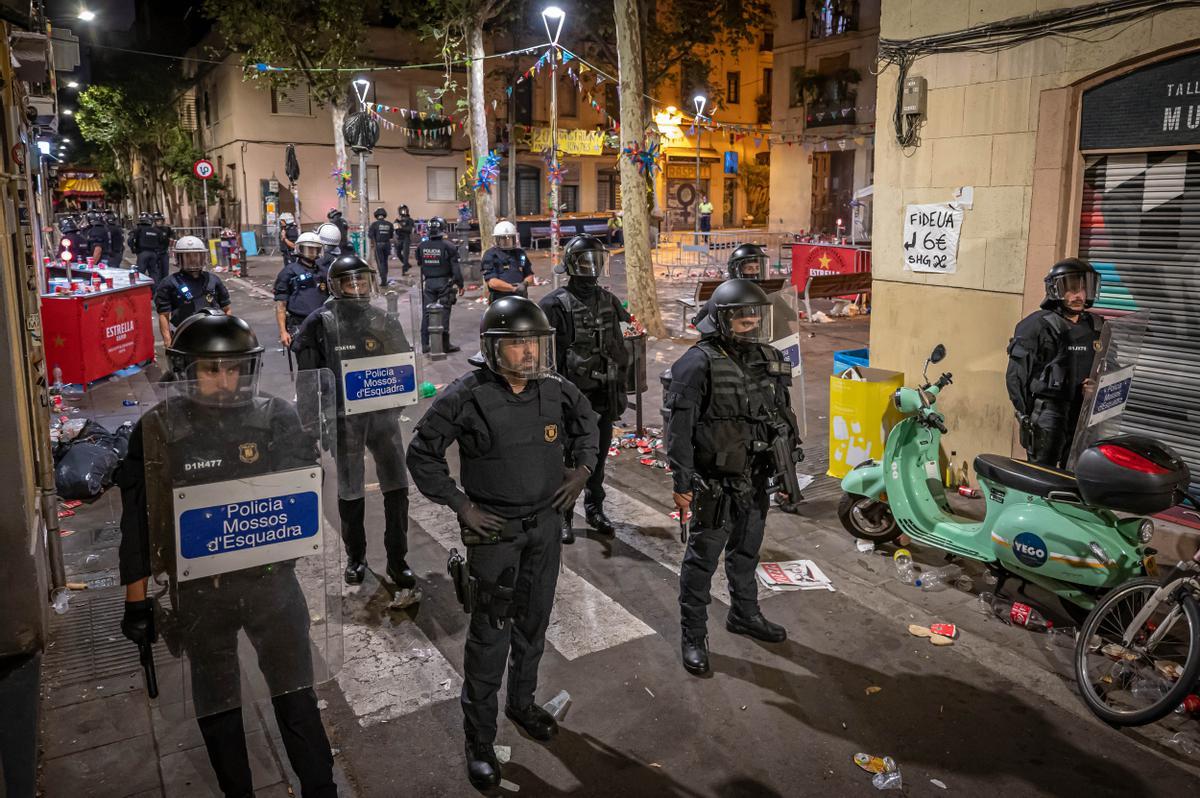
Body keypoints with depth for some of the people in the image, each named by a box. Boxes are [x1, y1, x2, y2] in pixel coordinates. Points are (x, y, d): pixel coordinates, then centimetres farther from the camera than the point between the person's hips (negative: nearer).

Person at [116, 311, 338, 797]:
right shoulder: (157, 431, -5)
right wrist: (137, 599, 3)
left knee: (296, 697, 8)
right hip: (199, 592, 1)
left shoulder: (278, 419, -5)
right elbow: (136, 522, 1)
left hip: (272, 581, 0)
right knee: (216, 708, 15)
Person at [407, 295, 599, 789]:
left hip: (546, 523, 5)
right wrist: (460, 505, -14)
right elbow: (421, 453, -10)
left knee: (533, 622, 19)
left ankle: (522, 703, 42)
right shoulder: (468, 397, -18)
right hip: (494, 529, -5)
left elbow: (585, 422, 17)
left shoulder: (555, 390, -5)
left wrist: (582, 467, 4)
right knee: (490, 633, 1)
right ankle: (479, 739, 18)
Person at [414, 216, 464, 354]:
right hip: (444, 283, -3)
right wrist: (460, 285, -3)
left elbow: (419, 264, 11)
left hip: (428, 283, 4)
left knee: (426, 313, 8)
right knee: (444, 313, 1)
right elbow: (456, 268, -10)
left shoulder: (421, 246, 1)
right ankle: (445, 344, 4)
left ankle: (425, 344, 9)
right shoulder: (448, 246, -11)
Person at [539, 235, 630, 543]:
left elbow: (619, 351, 14)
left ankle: (595, 509, 30)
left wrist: (620, 391, 12)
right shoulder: (555, 304, -10)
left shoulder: (609, 302, 8)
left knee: (598, 459, 15)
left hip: (604, 397, 5)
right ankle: (563, 516, 19)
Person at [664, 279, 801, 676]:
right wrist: (681, 483, -19)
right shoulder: (698, 363, -17)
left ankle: (745, 614, 43)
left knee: (746, 551, 23)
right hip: (715, 482, -7)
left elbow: (782, 415, 16)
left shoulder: (769, 359, 5)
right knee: (703, 558, 3)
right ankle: (693, 636, 16)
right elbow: (679, 427, -18)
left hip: (756, 479, 7)